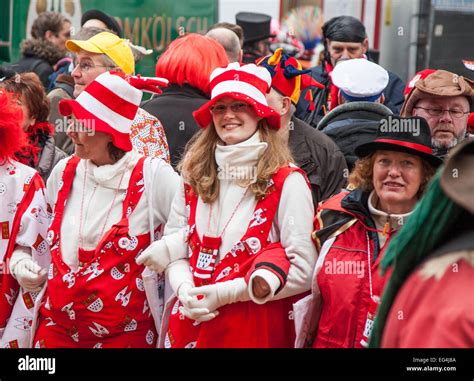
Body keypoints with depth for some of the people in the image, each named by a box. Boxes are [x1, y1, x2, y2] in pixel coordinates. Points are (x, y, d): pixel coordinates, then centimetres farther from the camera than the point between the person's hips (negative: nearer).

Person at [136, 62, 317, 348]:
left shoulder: (287, 182, -9)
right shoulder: (194, 175, 5)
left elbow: (302, 271, -13)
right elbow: (173, 247, 8)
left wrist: (224, 293, -16)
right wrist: (186, 290, -13)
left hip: (257, 327, -4)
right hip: (191, 323, 4)